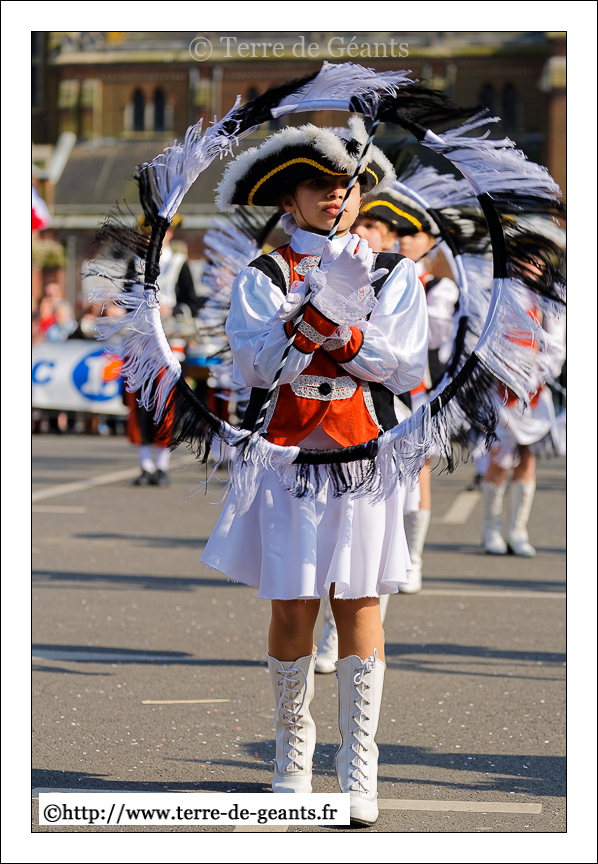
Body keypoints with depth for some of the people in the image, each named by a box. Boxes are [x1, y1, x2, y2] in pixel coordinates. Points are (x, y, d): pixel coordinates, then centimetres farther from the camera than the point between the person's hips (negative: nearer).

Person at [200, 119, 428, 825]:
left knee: (358, 603, -3)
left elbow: (407, 367, -2)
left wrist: (339, 328, -13)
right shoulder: (263, 276, 7)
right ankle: (292, 746, 18)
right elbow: (255, 364, -8)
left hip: (364, 455, 0)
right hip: (286, 454, 0)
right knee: (291, 605, -1)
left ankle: (358, 766, 2)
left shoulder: (394, 275, 10)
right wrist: (321, 306, -19)